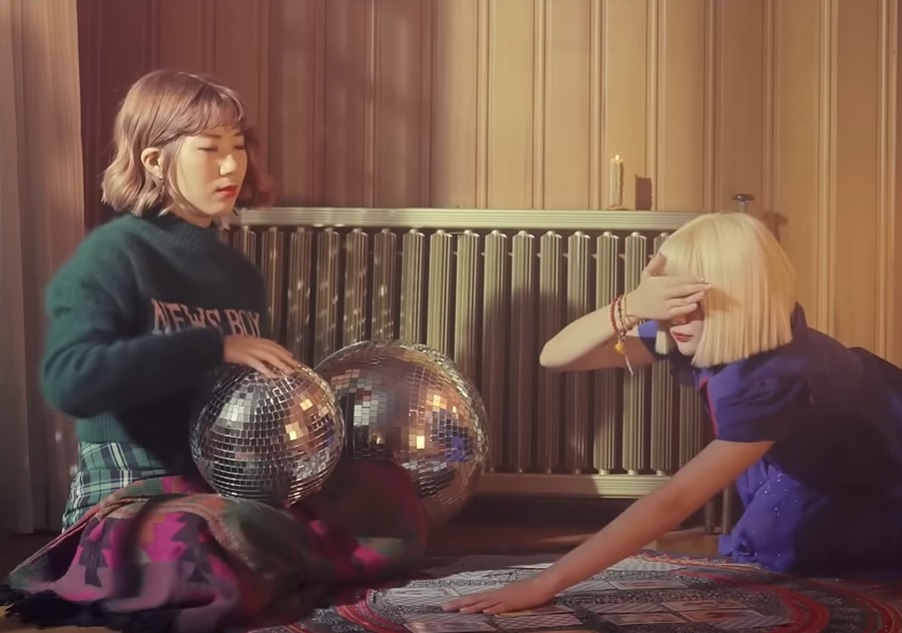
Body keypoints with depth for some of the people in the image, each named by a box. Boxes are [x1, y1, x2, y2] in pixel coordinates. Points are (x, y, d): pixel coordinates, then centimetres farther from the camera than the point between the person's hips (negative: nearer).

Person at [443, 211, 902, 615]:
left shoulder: (780, 378, -43)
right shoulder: (689, 335, -21)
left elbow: (672, 502, -49)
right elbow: (555, 358, -26)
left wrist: (545, 584, -53)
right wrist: (629, 308, -47)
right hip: (812, 467, 6)